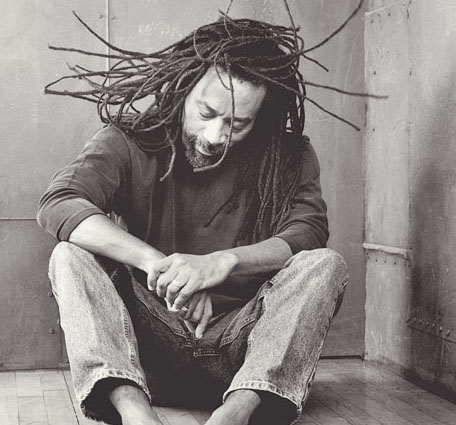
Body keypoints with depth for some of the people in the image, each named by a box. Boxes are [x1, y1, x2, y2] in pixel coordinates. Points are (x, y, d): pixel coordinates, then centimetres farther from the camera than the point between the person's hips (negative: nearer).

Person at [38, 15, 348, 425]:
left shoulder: (291, 156, 1)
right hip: (151, 342, 0)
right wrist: (155, 263, -32)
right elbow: (58, 204, -18)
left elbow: (308, 232, -15)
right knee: (71, 258, -20)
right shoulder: (131, 141, -2)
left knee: (326, 265, -22)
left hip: (242, 342, 0)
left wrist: (225, 260, -34)